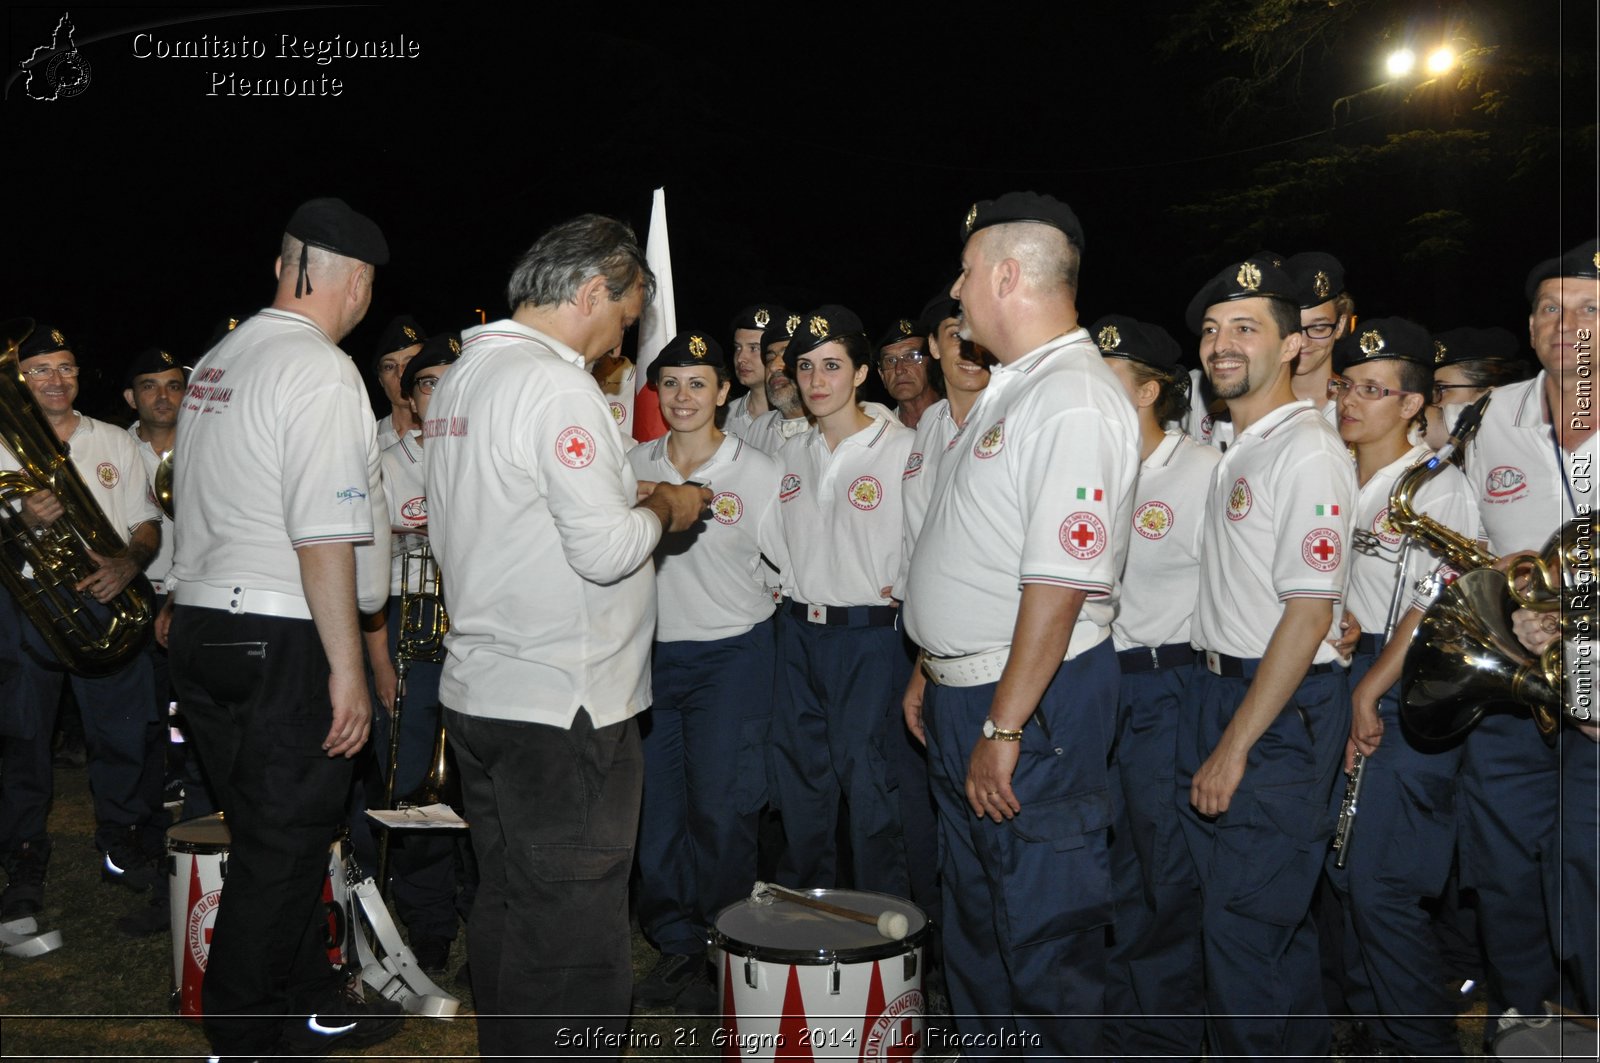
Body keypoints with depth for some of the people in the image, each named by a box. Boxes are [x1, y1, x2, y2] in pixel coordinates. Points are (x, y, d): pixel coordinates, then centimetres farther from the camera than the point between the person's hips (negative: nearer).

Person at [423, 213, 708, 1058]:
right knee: (577, 947, 1)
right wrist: (664, 509, -3)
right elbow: (606, 550, -24)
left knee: (506, 914, 20)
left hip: (479, 693, 10)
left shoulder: (461, 377, 14)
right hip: (562, 705, -10)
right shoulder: (556, 386, -17)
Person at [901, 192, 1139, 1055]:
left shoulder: (1074, 402, -19)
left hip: (1033, 703, -10)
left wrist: (1004, 728, -23)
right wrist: (930, 671, 19)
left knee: (1044, 929, 4)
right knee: (973, 912, 22)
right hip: (965, 691, 10)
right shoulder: (1010, 389, 13)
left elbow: (1060, 584, -25)